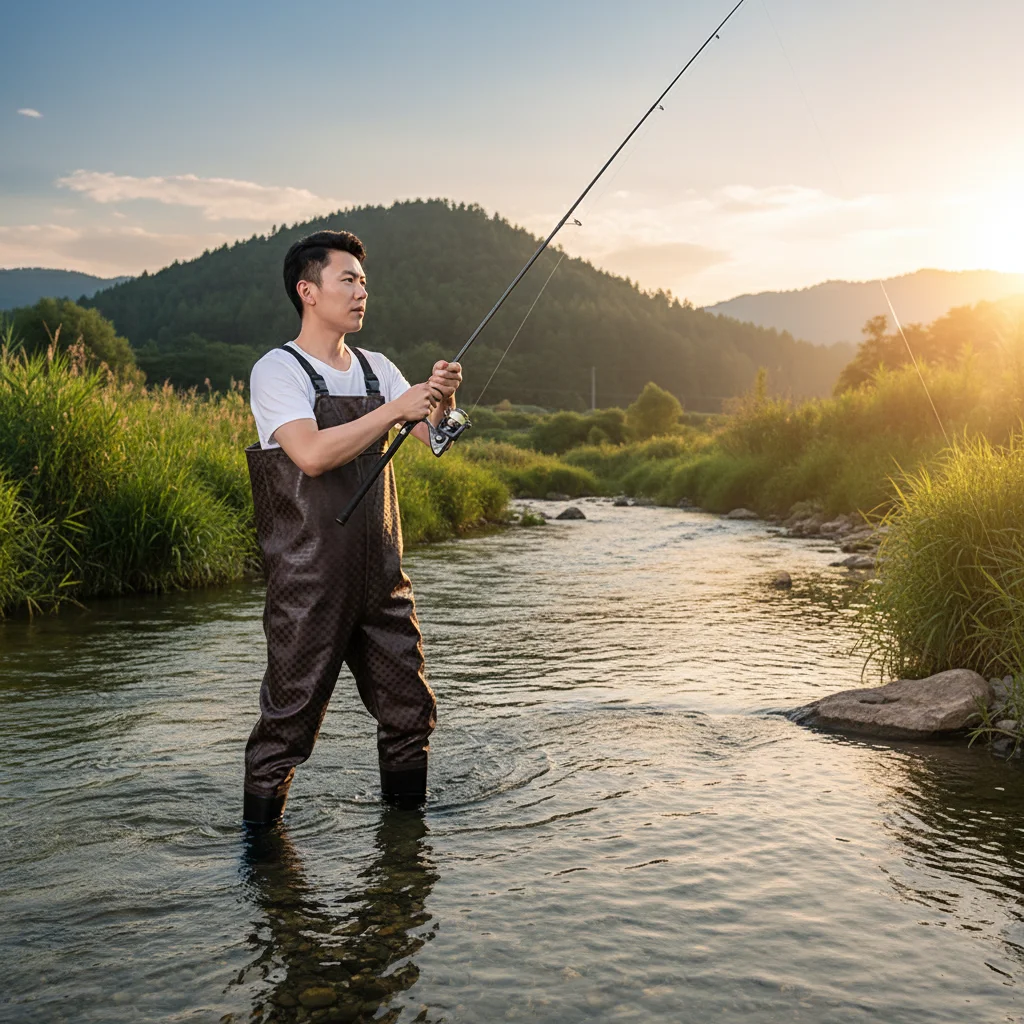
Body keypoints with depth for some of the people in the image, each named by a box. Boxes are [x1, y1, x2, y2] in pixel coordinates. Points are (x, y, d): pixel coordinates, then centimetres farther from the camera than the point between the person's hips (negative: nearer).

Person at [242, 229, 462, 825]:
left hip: (381, 577, 6)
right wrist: (397, 409, -22)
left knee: (411, 712, 12)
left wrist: (443, 403, -15)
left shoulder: (377, 369, 13)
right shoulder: (277, 372, -7)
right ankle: (260, 837, 18)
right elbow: (313, 454, -23)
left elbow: (437, 439, 6)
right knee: (289, 721, 1)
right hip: (309, 582, -6)